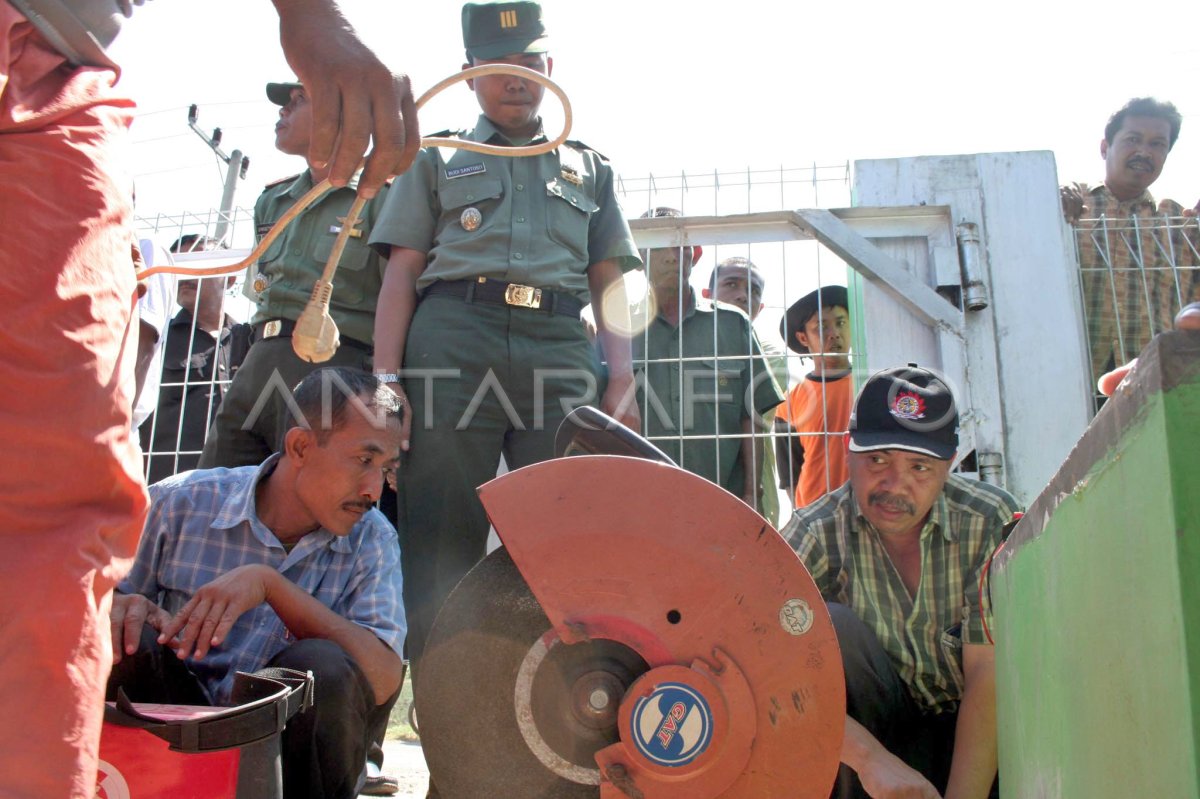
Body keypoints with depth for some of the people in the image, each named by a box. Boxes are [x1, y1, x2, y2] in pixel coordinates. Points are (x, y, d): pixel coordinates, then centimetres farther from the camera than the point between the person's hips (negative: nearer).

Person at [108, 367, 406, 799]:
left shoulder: (372, 540, -6)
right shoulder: (181, 502, -6)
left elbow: (385, 682, -19)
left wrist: (269, 584, -27)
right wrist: (122, 610, -20)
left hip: (285, 752, 0)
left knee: (322, 668, -30)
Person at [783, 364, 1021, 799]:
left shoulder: (992, 521, -14)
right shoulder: (816, 533, -18)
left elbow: (989, 673, -19)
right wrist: (871, 756, -39)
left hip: (967, 729, 0)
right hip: (871, 724, 0)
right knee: (830, 626, -28)